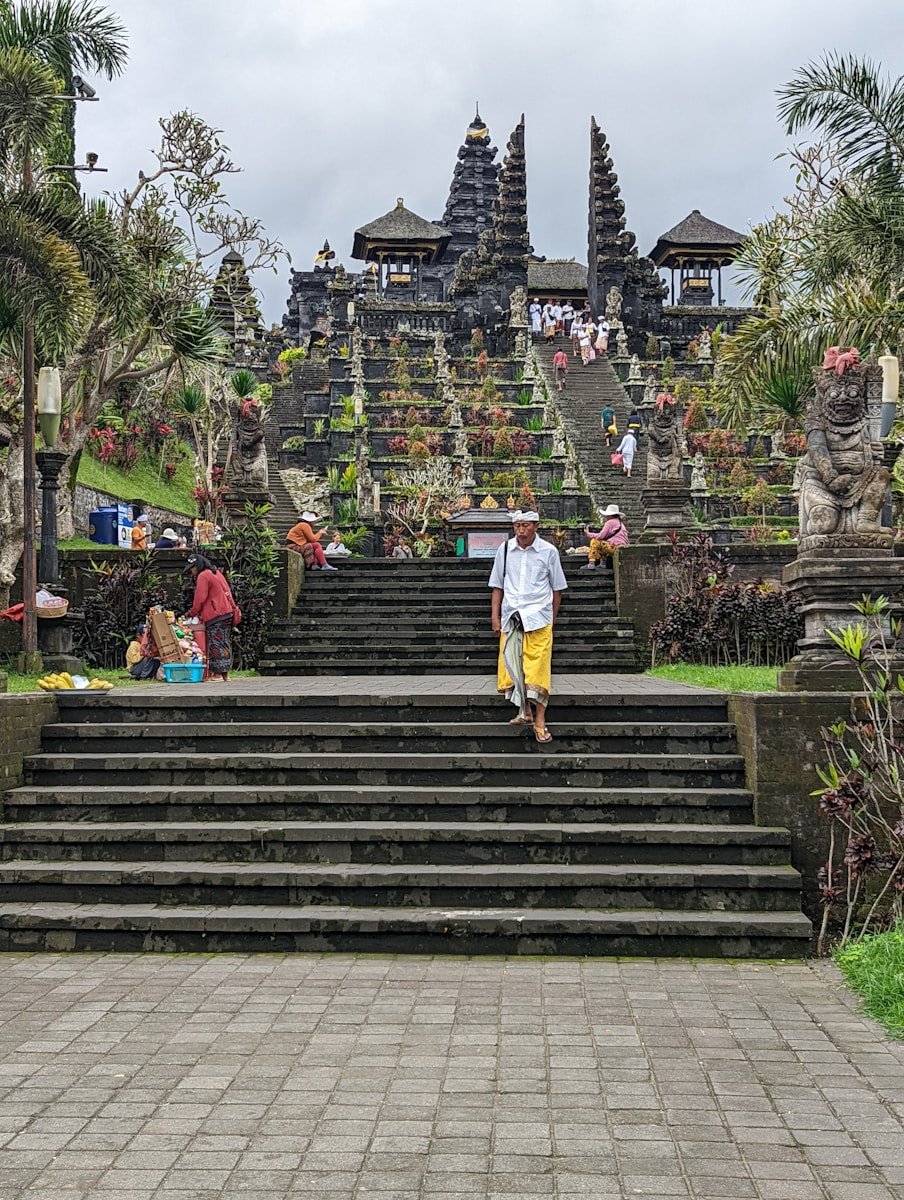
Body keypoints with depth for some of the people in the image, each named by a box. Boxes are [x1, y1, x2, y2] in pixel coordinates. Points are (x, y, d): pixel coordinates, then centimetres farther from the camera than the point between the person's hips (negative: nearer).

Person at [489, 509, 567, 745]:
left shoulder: (548, 551, 1)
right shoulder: (505, 549, 6)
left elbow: (557, 588, 10)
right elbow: (498, 586, 11)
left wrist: (551, 619, 10)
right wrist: (495, 617, 6)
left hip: (538, 617, -2)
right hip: (510, 617, 3)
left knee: (538, 668, -7)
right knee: (511, 665, 0)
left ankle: (539, 721, -4)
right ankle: (525, 712, 13)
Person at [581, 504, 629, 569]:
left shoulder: (610, 522, -5)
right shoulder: (620, 522, 24)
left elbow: (600, 536, -8)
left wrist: (588, 534, 4)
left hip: (616, 548, -10)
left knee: (594, 541, -4)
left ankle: (591, 564, -12)